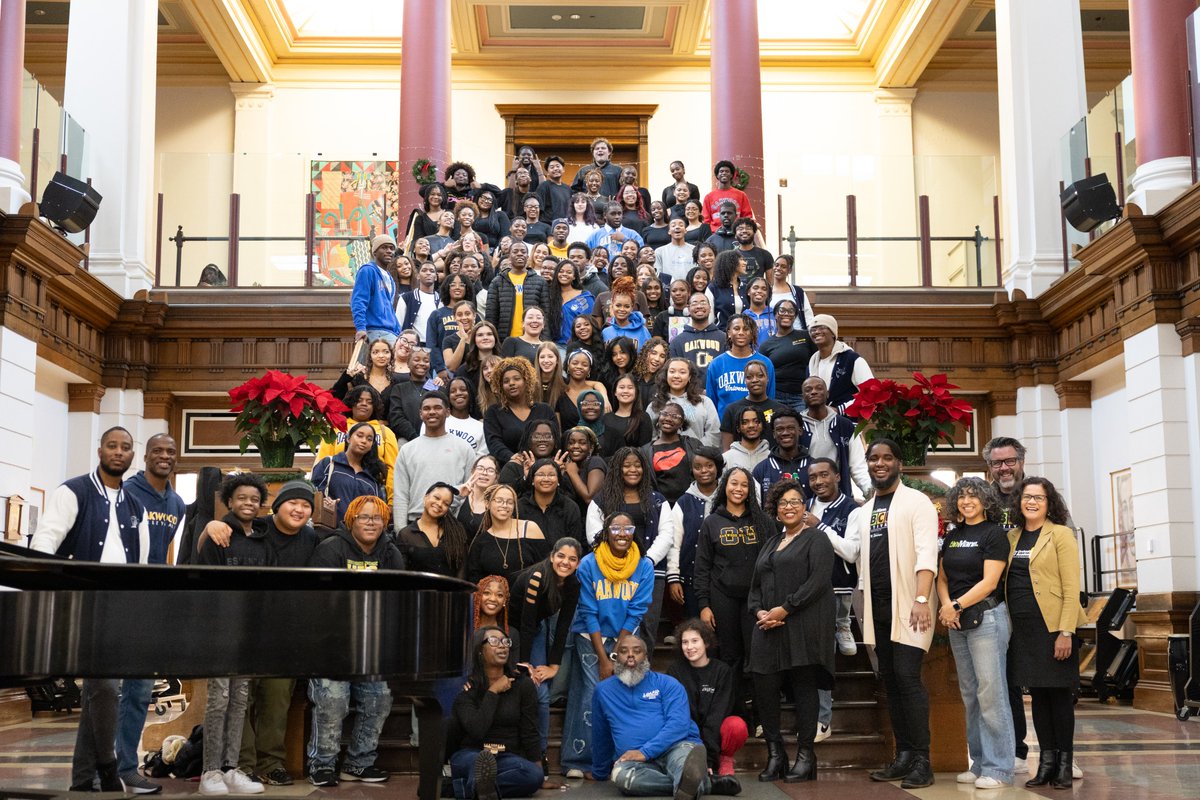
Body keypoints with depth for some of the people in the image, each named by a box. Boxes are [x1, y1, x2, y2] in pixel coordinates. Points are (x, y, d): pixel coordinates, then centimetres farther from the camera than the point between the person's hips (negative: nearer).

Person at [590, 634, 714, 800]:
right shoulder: (604, 690, 17)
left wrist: (645, 752, -18)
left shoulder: (667, 683, 6)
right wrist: (600, 772, 34)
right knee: (621, 774, -36)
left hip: (676, 746, -2)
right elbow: (601, 736, 28)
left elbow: (679, 723, -9)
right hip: (636, 760, 2)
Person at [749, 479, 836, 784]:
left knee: (804, 688, -3)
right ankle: (775, 753, 11)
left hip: (803, 627, -6)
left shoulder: (815, 539, 2)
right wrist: (759, 611, 1)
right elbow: (755, 585, 21)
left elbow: (818, 581, -12)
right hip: (769, 629, 6)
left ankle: (805, 755, 4)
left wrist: (784, 609, -15)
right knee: (763, 688, -1)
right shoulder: (770, 544, 23)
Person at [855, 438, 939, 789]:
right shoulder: (862, 512, 17)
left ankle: (922, 761, -7)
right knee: (890, 680, 8)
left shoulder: (916, 502, -2)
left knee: (907, 677, -12)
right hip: (878, 606, 6)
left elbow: (926, 553, -12)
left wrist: (922, 599, -23)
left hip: (908, 604, -6)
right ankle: (903, 756, 16)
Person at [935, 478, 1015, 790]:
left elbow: (989, 582, -12)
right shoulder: (952, 535, 14)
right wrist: (945, 605, -4)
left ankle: (999, 768, -2)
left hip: (986, 617, -7)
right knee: (970, 695, 10)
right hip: (957, 622, 7)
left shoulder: (994, 533, -5)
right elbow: (942, 578, 14)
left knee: (991, 693, -7)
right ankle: (979, 763, 17)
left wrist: (956, 606, -14)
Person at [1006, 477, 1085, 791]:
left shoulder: (1060, 534, -4)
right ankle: (1046, 761, 16)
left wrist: (1065, 632, -16)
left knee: (1058, 694, 1)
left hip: (1053, 626, -5)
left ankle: (1064, 764, 10)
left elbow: (1072, 588, -9)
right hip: (1023, 629, 5)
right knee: (1037, 694, 9)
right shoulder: (1012, 537, 12)